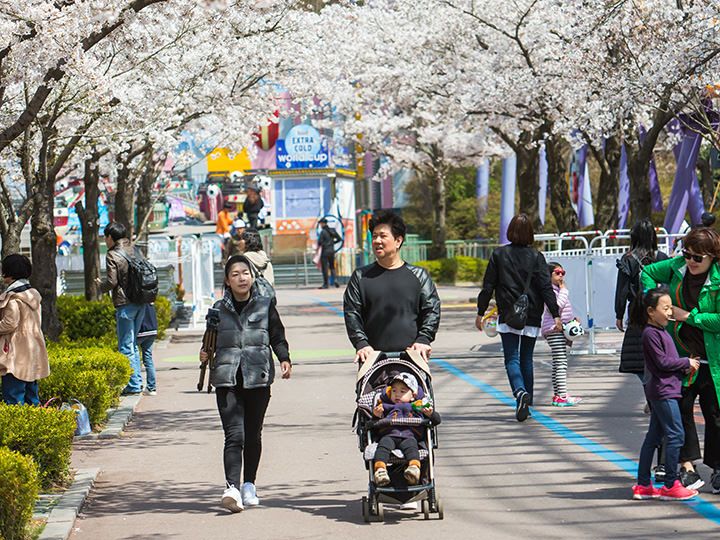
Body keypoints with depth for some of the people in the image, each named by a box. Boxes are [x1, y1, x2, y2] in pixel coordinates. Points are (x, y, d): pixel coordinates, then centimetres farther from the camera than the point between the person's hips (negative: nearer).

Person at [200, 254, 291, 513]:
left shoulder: (265, 305, 8)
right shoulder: (219, 309, 10)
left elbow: (278, 338, 11)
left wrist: (284, 359, -5)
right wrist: (205, 354, -4)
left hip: (258, 377, 1)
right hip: (227, 378, -1)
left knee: (253, 434, 8)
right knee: (234, 434, -13)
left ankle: (249, 485, 22)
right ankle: (232, 487, -22)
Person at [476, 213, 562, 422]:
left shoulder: (499, 255, -1)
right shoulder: (536, 257, -2)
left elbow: (488, 287, 1)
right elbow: (546, 288, -6)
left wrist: (480, 313, 9)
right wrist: (556, 315, -6)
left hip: (507, 316, -1)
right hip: (531, 318, 1)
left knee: (511, 359, -2)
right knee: (526, 359, 13)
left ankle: (520, 392, -29)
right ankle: (525, 405, 16)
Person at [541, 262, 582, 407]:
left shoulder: (559, 290, 21)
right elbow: (557, 305, -25)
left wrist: (573, 318, 18)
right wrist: (563, 289, -15)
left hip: (561, 329, 11)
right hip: (554, 330, -11)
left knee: (558, 364, 12)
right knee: (561, 363, -13)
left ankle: (557, 395, 16)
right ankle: (562, 396, -16)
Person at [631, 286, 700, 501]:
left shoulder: (660, 331, 17)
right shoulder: (651, 333, -14)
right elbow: (662, 362, -18)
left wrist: (684, 366, 4)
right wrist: (687, 363, -8)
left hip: (661, 392, 10)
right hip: (663, 391, -10)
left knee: (654, 436, 11)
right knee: (675, 435, -8)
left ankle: (643, 485, 15)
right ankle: (671, 485, -5)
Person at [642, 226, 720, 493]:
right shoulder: (677, 266, 1)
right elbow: (647, 273, 16)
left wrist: (688, 316, -16)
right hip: (681, 354, 4)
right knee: (680, 408, 0)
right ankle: (687, 468, 5)